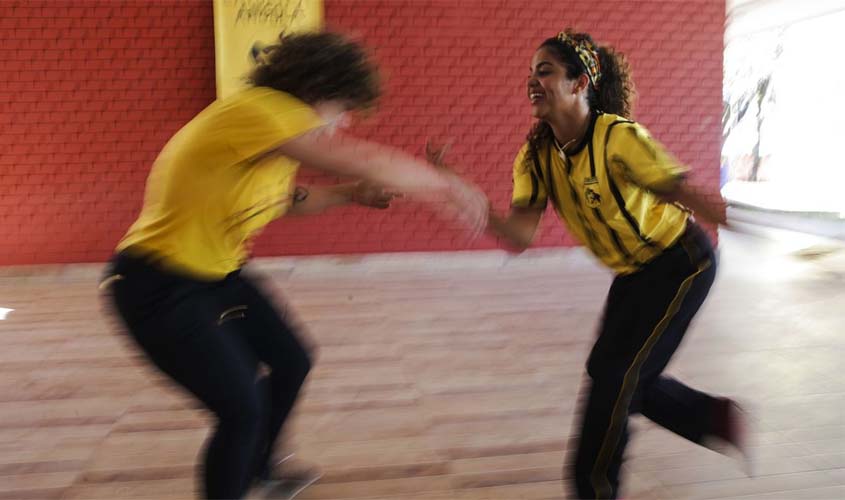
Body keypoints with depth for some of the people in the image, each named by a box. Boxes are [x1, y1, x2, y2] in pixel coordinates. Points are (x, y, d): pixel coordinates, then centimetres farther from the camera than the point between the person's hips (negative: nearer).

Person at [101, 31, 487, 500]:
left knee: (292, 362, 16)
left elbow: (292, 200, 21)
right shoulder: (255, 109, -28)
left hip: (219, 277, 10)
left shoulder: (278, 140, 2)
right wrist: (449, 186, -20)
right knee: (243, 409, -11)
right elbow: (365, 161, -32)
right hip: (158, 288, -9)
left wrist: (352, 194, 6)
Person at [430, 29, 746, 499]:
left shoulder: (618, 137, -28)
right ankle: (719, 418, 36)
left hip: (681, 263, -7)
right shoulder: (535, 155, -9)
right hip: (633, 273, 7)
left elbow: (690, 194, -25)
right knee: (626, 380, 12)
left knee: (612, 372, -8)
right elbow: (521, 236, -19)